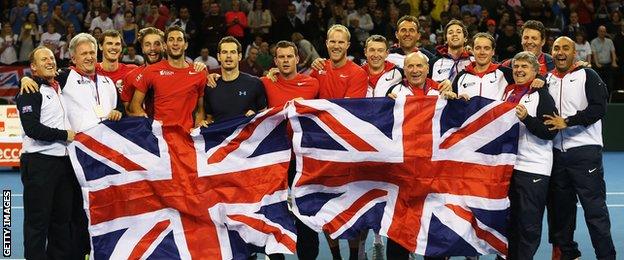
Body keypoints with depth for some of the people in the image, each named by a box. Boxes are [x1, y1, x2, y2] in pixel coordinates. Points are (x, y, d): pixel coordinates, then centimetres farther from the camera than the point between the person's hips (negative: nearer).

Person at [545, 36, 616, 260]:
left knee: (595, 208, -7)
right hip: (557, 152, 6)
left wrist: (567, 122, -19)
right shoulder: (546, 80, 15)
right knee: (561, 207, 11)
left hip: (585, 151, -6)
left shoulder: (587, 76, -1)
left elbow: (598, 108, -13)